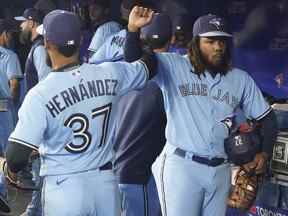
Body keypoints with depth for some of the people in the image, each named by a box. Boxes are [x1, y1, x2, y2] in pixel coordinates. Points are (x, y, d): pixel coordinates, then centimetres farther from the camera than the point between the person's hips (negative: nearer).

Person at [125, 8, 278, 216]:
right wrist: (133, 29, -30)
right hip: (181, 165, -4)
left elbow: (267, 117, 16)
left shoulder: (241, 79, 9)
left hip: (220, 170, 5)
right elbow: (134, 57, -11)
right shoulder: (174, 66, -2)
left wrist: (265, 153, 4)